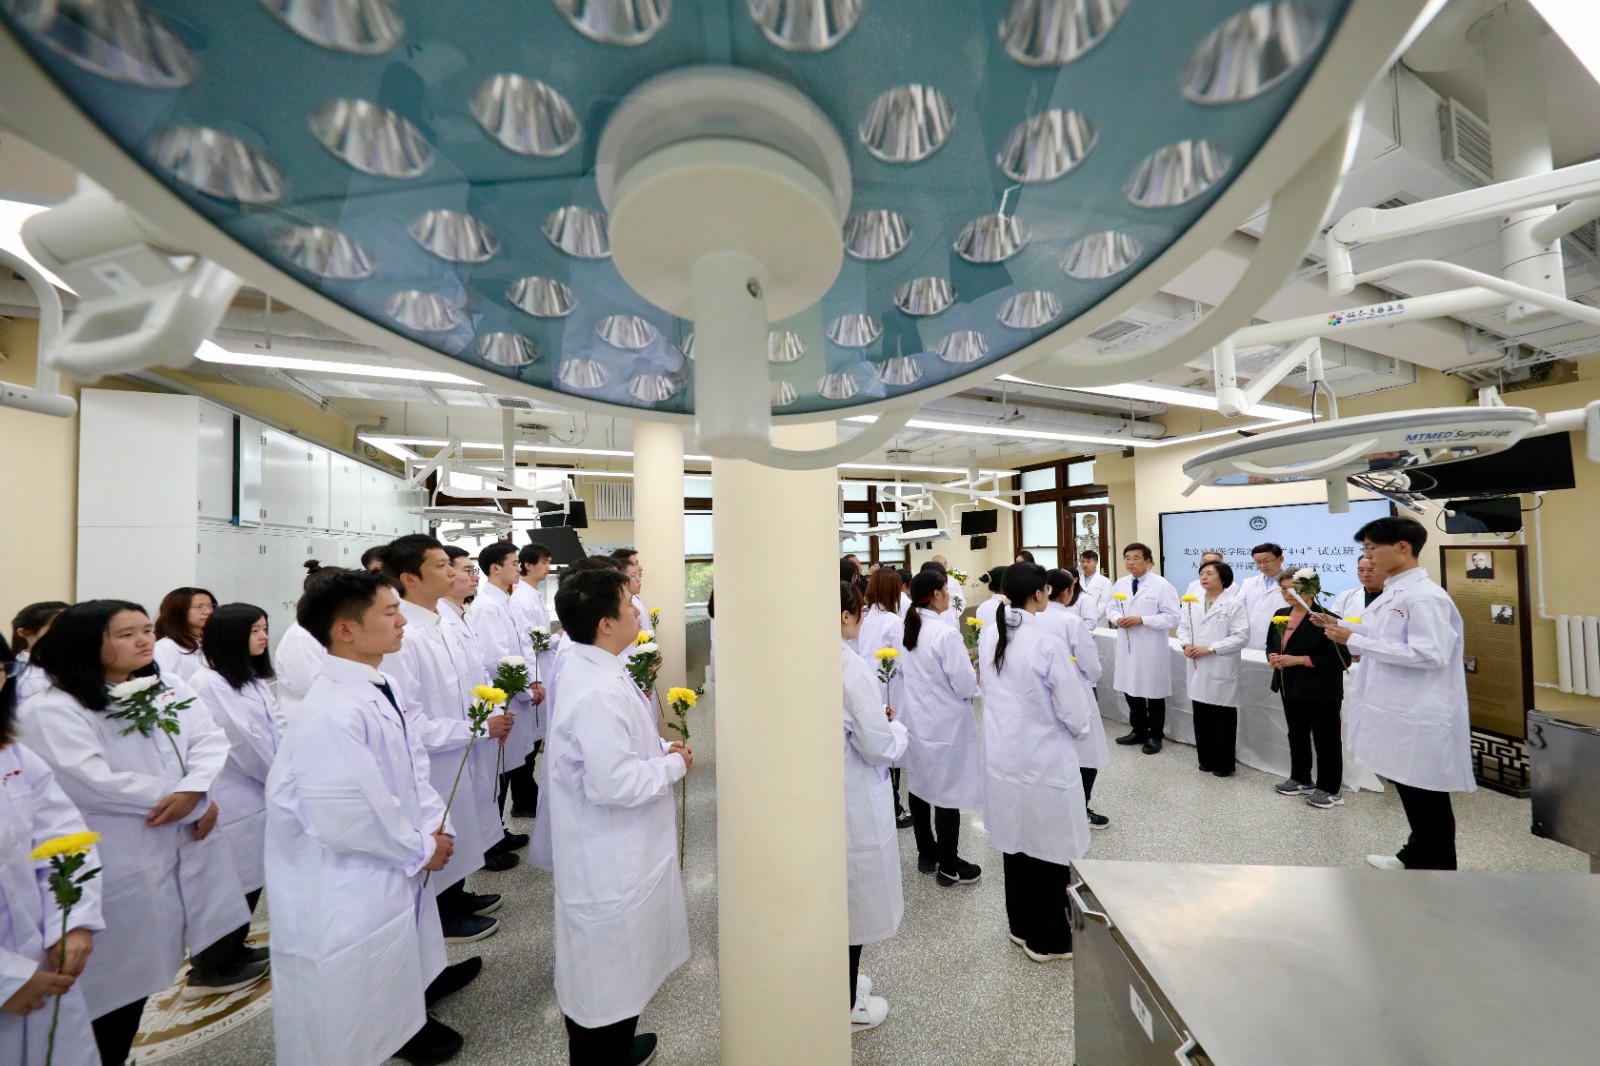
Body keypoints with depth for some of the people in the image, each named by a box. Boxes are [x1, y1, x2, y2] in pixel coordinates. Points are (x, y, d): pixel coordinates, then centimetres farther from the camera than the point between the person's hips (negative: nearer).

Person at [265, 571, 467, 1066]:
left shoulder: (379, 687, -1)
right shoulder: (332, 713, -30)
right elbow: (347, 817, -28)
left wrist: (434, 827, -5)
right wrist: (421, 849, -14)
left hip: (392, 875, 8)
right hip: (351, 892, -8)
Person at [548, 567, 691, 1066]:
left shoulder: (589, 669, 0)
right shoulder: (598, 693, -32)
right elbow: (615, 784, -32)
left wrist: (659, 747, 2)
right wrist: (674, 764, -17)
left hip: (614, 851, 10)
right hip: (609, 860, -10)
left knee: (610, 964, 28)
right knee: (607, 970, 13)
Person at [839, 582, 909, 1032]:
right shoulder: (852, 668, -25)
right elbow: (878, 747, -21)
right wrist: (895, 725, -2)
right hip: (853, 803, -7)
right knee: (854, 898, 13)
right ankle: (846, 1007, 33)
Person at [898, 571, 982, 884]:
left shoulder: (904, 631, -1)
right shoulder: (946, 634, -23)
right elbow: (966, 686, -19)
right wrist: (975, 676, 1)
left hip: (913, 723, 7)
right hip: (945, 727, -7)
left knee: (918, 788, 18)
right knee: (948, 794, 8)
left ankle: (926, 853, 36)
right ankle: (948, 867, 23)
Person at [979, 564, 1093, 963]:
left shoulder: (988, 636, -4)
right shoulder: (1046, 644, -23)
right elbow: (1075, 712, -16)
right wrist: (1079, 727, 5)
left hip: (1002, 757, 6)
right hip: (1044, 762, -6)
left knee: (1015, 843, 21)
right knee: (1049, 852, 13)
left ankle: (1021, 926, 39)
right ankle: (1047, 940, 31)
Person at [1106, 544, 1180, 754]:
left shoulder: (1162, 585, -12)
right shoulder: (1120, 583, 5)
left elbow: (1172, 617, -15)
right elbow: (1111, 607, 13)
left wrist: (1141, 620, -22)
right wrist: (1117, 618, -10)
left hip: (1151, 648, -5)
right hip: (1127, 646, 6)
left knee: (1153, 693, 8)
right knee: (1130, 690, 15)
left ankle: (1154, 736, 24)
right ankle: (1138, 730, 33)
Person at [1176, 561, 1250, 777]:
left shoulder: (1234, 604, -8)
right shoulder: (1192, 602, 8)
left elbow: (1241, 637, -13)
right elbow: (1183, 626, 11)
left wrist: (1211, 649, -18)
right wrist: (1186, 644, -9)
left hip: (1222, 670, -5)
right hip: (1198, 669, 5)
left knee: (1223, 719, 5)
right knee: (1201, 718, 13)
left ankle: (1224, 764, 20)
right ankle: (1206, 759, 27)